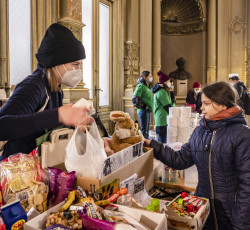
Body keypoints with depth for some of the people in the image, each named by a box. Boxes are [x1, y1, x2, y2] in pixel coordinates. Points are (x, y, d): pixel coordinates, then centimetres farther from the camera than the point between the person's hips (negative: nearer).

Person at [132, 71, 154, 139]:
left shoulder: (148, 87, 16)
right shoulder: (140, 86, -11)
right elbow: (135, 99, -19)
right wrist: (143, 106, -15)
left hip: (148, 111, 9)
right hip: (143, 111, -9)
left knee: (147, 130, 14)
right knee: (144, 130, -6)